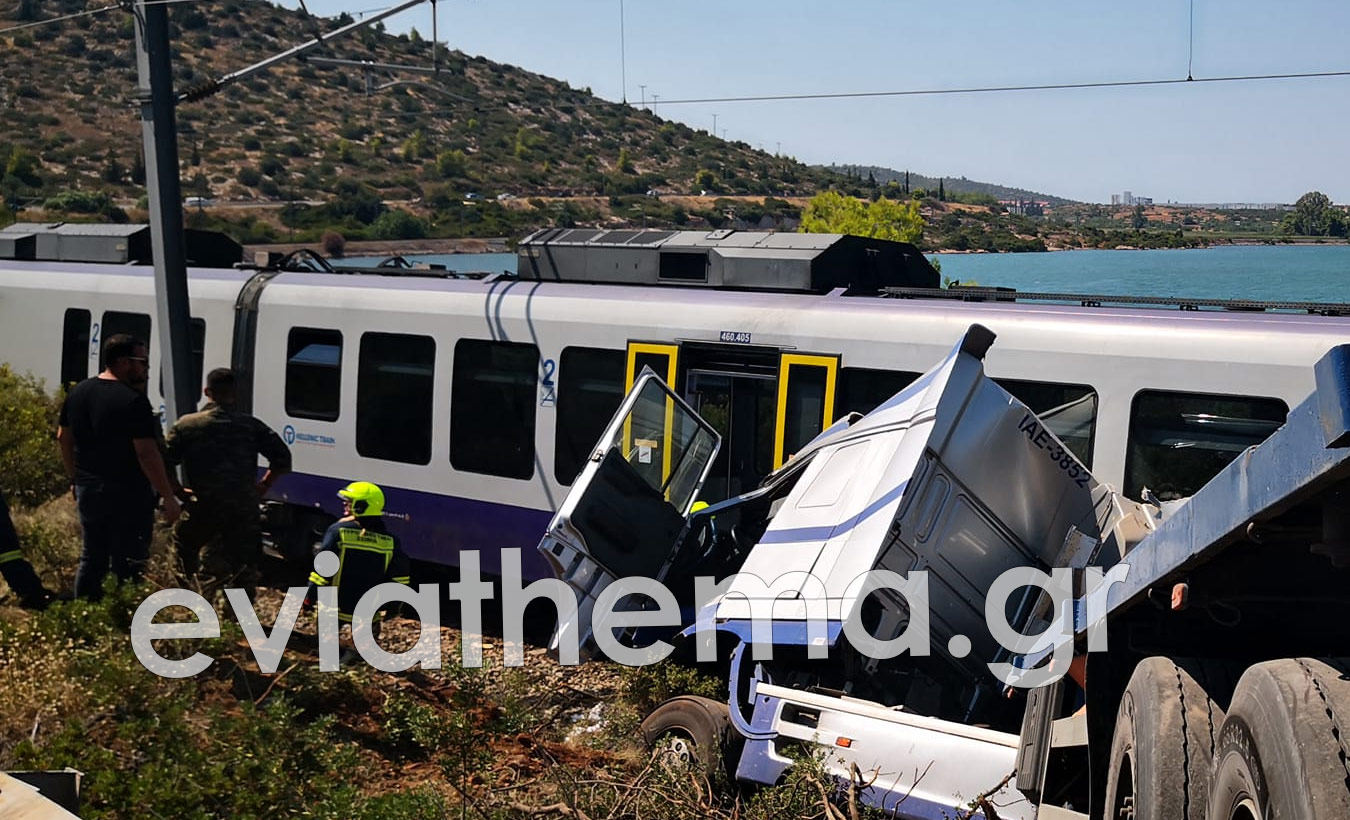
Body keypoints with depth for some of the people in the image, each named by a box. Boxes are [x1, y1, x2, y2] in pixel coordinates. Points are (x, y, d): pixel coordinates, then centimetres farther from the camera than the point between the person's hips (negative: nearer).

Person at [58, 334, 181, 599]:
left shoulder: (78, 392, 8)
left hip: (87, 489, 8)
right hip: (128, 495, -8)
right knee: (129, 567, -3)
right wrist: (169, 497, -17)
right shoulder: (133, 400, -18)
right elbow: (147, 454, -21)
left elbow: (64, 438, 17)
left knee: (91, 558, 17)